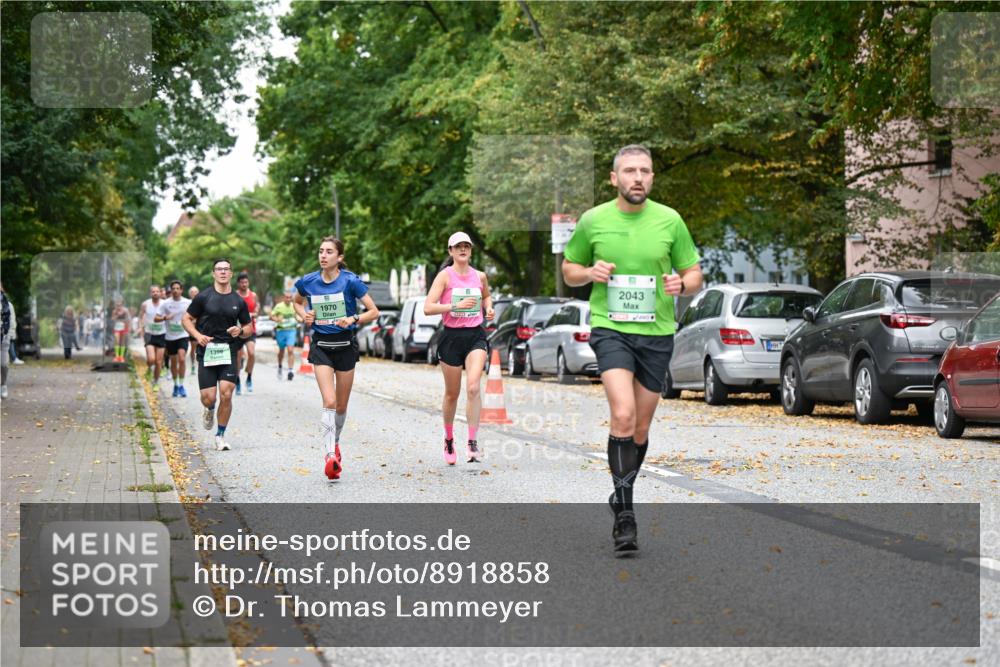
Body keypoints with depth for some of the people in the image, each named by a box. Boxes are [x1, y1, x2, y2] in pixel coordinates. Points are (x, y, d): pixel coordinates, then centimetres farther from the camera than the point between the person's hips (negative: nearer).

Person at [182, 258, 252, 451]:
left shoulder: (238, 301, 7)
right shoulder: (203, 296, 0)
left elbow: (248, 328, 15)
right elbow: (187, 319, 5)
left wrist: (241, 331, -8)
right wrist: (197, 335, -12)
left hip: (229, 352, 1)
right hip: (206, 352, -1)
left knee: (226, 395, -10)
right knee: (208, 397, -5)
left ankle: (220, 435, 7)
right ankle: (209, 411, 34)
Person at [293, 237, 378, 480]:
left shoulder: (350, 281, -9)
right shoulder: (308, 282, -1)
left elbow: (374, 312, -6)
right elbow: (296, 302, 21)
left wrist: (353, 319, -23)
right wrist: (304, 315, 1)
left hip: (345, 344, 0)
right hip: (321, 345, 0)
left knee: (341, 405, 10)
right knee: (329, 402, -16)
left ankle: (335, 443, 35)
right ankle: (331, 454, -19)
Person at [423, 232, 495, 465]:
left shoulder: (480, 276, 8)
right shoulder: (445, 276, -5)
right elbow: (428, 308, -14)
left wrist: (488, 307, 9)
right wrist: (457, 305, -22)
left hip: (476, 336, 2)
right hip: (451, 336, -2)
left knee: (473, 387, -18)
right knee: (452, 393, 8)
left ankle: (472, 442, -14)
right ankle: (449, 440, 31)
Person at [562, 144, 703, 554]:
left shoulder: (669, 220, 3)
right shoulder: (593, 221, 2)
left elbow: (694, 274, 10)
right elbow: (569, 270, 13)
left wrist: (681, 284, -13)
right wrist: (589, 272, -9)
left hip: (657, 332, 2)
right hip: (610, 329, -2)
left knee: (640, 429, 9)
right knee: (623, 416, -22)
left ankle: (622, 497, 32)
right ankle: (624, 514, -18)